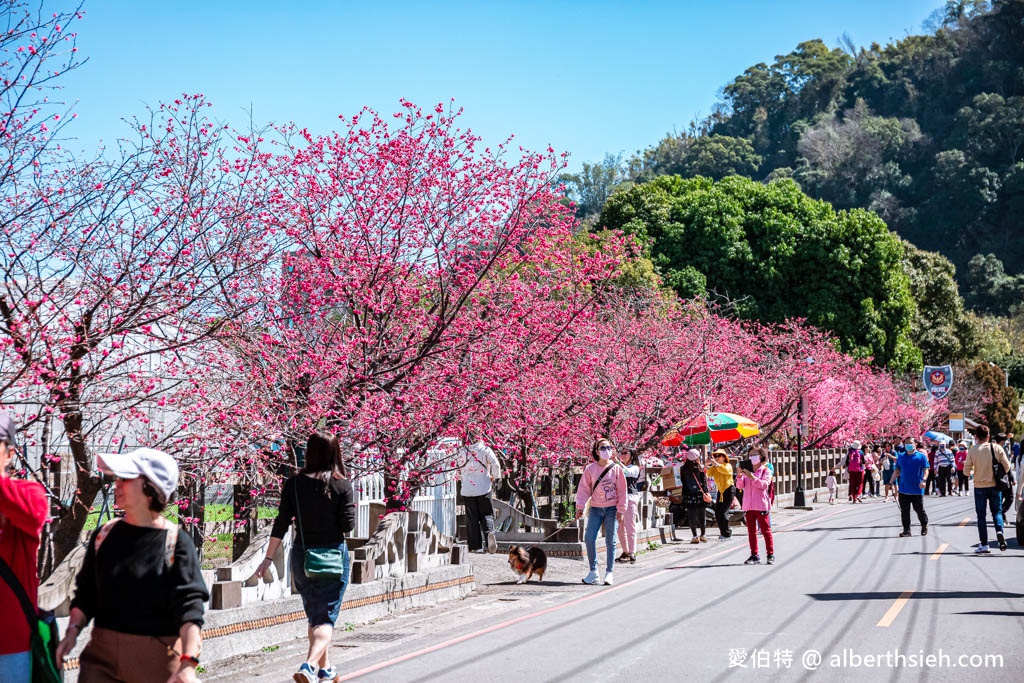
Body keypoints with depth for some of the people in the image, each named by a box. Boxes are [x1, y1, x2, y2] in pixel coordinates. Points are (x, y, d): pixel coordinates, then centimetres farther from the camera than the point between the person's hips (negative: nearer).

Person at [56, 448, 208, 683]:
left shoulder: (177, 543, -8)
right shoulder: (104, 534, 6)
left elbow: (189, 606, -15)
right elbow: (86, 594, 15)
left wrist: (188, 664, -25)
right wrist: (73, 631, -2)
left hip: (157, 658, -3)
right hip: (102, 655, 4)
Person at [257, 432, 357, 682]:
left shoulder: (293, 483, -2)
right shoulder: (342, 485, -9)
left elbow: (280, 524, -3)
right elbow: (348, 525, -11)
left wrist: (268, 558, 2)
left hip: (301, 556, 4)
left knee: (314, 615, 20)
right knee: (326, 618, -2)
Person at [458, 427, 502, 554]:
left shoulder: (464, 452, 0)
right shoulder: (485, 449, -5)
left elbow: (464, 468, 6)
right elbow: (496, 464, -13)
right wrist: (495, 477, 3)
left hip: (467, 490, 1)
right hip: (483, 488, -1)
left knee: (472, 518, 7)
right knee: (486, 514, 7)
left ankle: (476, 546, 5)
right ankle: (489, 532, -23)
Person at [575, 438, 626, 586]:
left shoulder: (616, 469, -1)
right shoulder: (590, 469, 1)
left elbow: (622, 490, 1)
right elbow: (584, 488, 3)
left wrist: (620, 510, -2)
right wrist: (580, 506, -4)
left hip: (611, 509, -1)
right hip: (595, 508, 1)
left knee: (610, 541, 1)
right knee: (589, 538, -7)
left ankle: (609, 572, 9)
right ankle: (593, 571, 5)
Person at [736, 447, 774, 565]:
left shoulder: (766, 471, 2)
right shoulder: (747, 471, 13)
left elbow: (764, 485, -13)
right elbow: (740, 486, 5)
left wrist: (752, 477, -22)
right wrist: (740, 476, -12)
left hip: (761, 505, -5)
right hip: (748, 506, 5)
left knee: (766, 530, -2)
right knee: (751, 531, 5)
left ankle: (771, 555, 2)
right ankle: (754, 555, 9)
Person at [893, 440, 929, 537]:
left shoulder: (921, 456, -1)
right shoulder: (901, 457, 11)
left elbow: (926, 470, -5)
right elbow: (897, 471, 17)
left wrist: (924, 480, -21)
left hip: (917, 489, -4)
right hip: (903, 489, 4)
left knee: (919, 509, 5)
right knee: (904, 510, 2)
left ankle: (924, 526, 28)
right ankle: (906, 530, 8)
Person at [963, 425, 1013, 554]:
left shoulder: (972, 451, -9)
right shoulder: (997, 448, -6)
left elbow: (966, 471, -7)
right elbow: (1007, 467, -5)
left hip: (980, 486, -1)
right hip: (995, 485, 1)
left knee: (981, 515, 8)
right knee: (997, 511, 15)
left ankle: (983, 544, 7)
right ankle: (999, 531, -13)